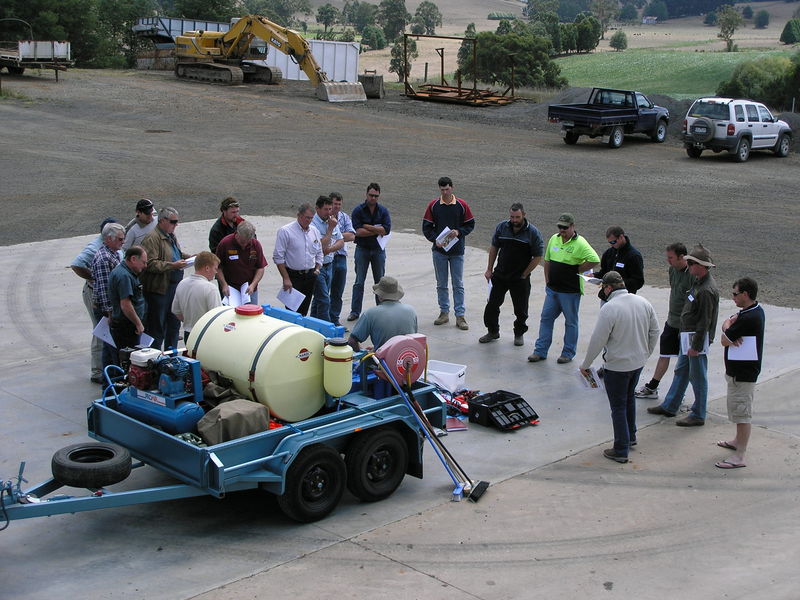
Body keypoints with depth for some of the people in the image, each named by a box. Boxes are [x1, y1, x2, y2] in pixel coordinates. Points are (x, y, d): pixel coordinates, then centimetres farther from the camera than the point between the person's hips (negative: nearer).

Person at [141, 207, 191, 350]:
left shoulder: (171, 236, 15)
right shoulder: (152, 238, -16)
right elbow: (151, 264, -24)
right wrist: (172, 265, -27)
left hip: (174, 287, 9)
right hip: (159, 289, -9)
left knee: (174, 323, 17)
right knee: (157, 327, -2)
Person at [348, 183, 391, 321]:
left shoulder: (383, 210, 1)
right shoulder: (358, 210, -5)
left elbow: (387, 229, -12)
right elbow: (358, 231, -16)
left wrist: (367, 227, -14)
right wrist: (377, 230, -13)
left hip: (378, 249, 2)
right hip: (362, 249, -2)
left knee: (380, 281, 9)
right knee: (359, 282, 0)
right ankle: (355, 311, 5)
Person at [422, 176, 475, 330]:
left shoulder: (462, 205, -2)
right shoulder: (433, 206, 0)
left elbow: (470, 224, 4)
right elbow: (426, 227, 2)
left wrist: (459, 232, -14)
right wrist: (435, 239, -14)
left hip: (457, 251, -1)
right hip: (439, 250, 1)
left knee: (458, 285, 1)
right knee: (441, 284, 10)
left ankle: (460, 316, 5)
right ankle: (444, 313, 21)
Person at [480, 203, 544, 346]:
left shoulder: (533, 233, -11)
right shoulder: (501, 227, -2)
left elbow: (538, 257, -7)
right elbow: (493, 248, 9)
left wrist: (524, 275, -7)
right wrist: (490, 269, 6)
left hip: (520, 279, -3)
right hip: (500, 275, 3)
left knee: (521, 309, 7)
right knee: (492, 304, 7)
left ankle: (519, 334, 27)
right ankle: (492, 331, 25)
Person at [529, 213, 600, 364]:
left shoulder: (580, 243, -14)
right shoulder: (554, 239, 6)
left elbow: (595, 261, -23)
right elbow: (547, 260, 15)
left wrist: (577, 270, -15)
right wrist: (547, 280, 10)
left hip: (570, 291, -6)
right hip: (552, 289, 6)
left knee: (571, 322, 8)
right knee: (546, 318, 9)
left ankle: (568, 353, 19)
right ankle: (540, 351, 17)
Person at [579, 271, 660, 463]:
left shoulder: (609, 308, -22)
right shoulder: (644, 303, -1)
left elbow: (597, 340, -19)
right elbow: (654, 332, 8)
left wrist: (585, 365, -7)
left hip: (616, 366, -7)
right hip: (638, 363, 7)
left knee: (618, 407, 4)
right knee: (629, 398, 27)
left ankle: (621, 451, 11)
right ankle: (631, 436, 41)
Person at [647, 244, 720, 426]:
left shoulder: (707, 290, -24)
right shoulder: (698, 282, 8)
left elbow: (704, 322, -23)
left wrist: (696, 346, -21)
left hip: (698, 337, -11)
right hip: (687, 334, 11)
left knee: (698, 376, 0)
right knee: (681, 371, 19)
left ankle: (698, 416, 11)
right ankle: (669, 406, 31)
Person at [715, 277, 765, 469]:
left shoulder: (748, 318, -27)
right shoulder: (755, 310, 6)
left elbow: (724, 341, -19)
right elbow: (727, 323, 10)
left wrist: (728, 326, 0)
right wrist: (730, 326, -13)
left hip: (743, 373, -11)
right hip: (738, 370, 11)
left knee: (742, 413, -5)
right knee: (737, 409, 25)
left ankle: (739, 456, -1)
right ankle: (739, 441, 41)